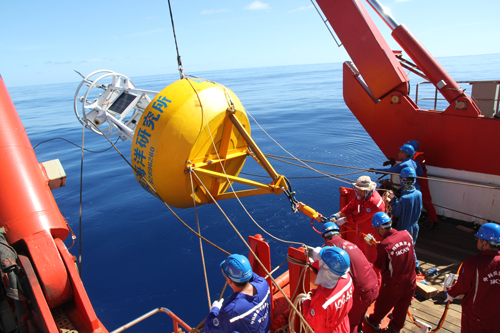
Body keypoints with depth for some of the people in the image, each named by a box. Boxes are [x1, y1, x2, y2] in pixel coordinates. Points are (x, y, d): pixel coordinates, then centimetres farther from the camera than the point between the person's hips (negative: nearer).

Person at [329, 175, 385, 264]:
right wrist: (337, 215, -15)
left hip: (371, 234, -9)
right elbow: (350, 207, -2)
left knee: (371, 258, 6)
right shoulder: (360, 195, -4)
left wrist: (343, 220, -24)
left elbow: (360, 217, -30)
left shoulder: (374, 201, -31)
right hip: (360, 231, 9)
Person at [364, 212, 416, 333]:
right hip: (410, 281, 4)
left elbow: (380, 266, -14)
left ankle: (374, 322, 46)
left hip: (393, 284, -4)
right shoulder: (407, 234, -16)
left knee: (383, 304, 21)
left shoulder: (383, 246, -29)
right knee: (402, 306, 25)